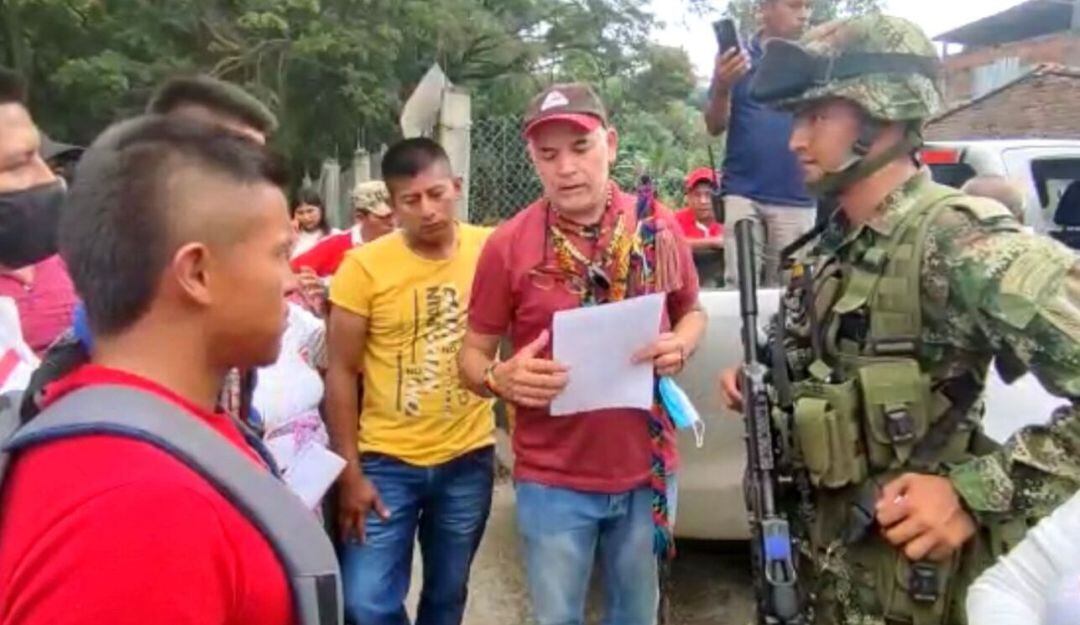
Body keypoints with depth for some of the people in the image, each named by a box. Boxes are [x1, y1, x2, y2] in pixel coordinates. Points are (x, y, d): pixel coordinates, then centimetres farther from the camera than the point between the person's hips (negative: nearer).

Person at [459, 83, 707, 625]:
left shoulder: (658, 228, -3)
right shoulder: (509, 245, -10)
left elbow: (692, 311, 13)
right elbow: (472, 355, -2)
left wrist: (681, 346, -9)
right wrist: (502, 378, -24)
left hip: (646, 469, 2)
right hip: (553, 479, -2)